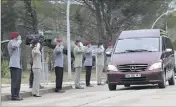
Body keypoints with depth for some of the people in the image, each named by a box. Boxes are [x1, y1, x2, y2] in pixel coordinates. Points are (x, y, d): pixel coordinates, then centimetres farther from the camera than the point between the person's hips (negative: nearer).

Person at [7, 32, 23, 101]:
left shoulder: (17, 43, 25)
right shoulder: (11, 42, -3)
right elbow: (14, 46, -27)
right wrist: (19, 41, -10)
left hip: (18, 65, 10)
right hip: (14, 65, -10)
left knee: (18, 81, 9)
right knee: (15, 81, -13)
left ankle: (16, 95, 12)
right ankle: (13, 96, -14)